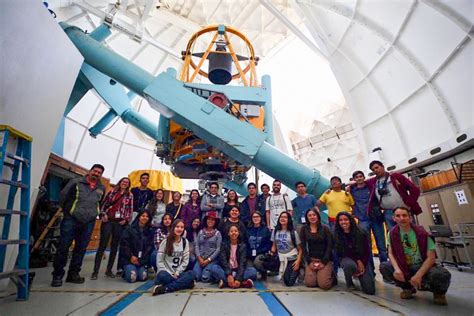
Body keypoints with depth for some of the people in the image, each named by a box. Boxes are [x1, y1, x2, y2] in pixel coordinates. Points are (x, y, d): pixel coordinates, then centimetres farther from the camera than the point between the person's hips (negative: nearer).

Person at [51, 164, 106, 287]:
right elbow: (63, 196, 3)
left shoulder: (102, 188, 8)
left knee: (81, 249, 10)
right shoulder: (76, 182, -3)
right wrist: (66, 211, 8)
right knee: (63, 248, 1)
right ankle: (57, 275, 16)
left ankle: (73, 274, 24)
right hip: (71, 220, -3)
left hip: (89, 223, 4)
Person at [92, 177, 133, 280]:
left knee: (114, 247, 8)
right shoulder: (112, 192, 7)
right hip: (108, 220, -1)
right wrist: (103, 214, -5)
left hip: (120, 223, 1)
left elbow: (130, 209, 6)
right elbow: (104, 203, 7)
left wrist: (126, 220, -4)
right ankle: (95, 271, 6)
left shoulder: (130, 196, 7)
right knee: (102, 245, -1)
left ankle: (109, 269, 19)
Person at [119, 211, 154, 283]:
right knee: (132, 278, -16)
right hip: (129, 258, -2)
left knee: (142, 277, -12)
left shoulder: (150, 231, 5)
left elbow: (150, 246, 1)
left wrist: (141, 259, -8)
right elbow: (124, 244, -5)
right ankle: (126, 271, 16)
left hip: (143, 259, 2)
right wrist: (131, 256, -11)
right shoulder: (130, 228, -1)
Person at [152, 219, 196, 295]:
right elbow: (159, 261, -5)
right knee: (162, 275, -37)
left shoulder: (185, 242, 5)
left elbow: (185, 261, 3)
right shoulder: (166, 241, -2)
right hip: (167, 273, -3)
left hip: (178, 273, 3)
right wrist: (169, 273, -14)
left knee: (192, 273, -29)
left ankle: (165, 288, -30)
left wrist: (177, 273, -10)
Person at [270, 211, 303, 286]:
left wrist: (298, 261, -16)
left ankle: (296, 271, 15)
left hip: (292, 259, -4)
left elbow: (300, 249, -2)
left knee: (289, 282, -18)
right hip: (280, 258, 4)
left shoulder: (293, 232, -4)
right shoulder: (275, 231, 5)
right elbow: (274, 246, 11)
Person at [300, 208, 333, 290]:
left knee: (324, 285, -13)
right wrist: (309, 261, -7)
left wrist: (323, 262, -11)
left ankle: (331, 275, 18)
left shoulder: (325, 228, -4)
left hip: (325, 259, -2)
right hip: (311, 259, 2)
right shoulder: (304, 229, 1)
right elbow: (303, 246, 1)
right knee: (309, 283, -11)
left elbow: (330, 245, -6)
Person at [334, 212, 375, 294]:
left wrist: (363, 264, -12)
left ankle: (360, 275, 24)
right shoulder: (337, 235, -7)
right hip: (347, 259, -1)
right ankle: (349, 282, -3)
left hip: (363, 260, 1)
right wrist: (358, 261, -15)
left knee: (370, 290, -12)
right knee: (350, 265, -38)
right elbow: (342, 253, -7)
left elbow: (367, 251, -3)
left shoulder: (360, 233, -9)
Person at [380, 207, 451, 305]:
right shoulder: (393, 233, -7)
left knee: (442, 275, -35)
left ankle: (439, 292, 4)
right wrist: (397, 269, -28)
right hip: (404, 267, 3)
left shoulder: (421, 233, -16)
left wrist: (418, 275, -28)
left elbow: (431, 257, -17)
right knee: (384, 267, -23)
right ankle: (408, 288, 6)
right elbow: (391, 253, -7)